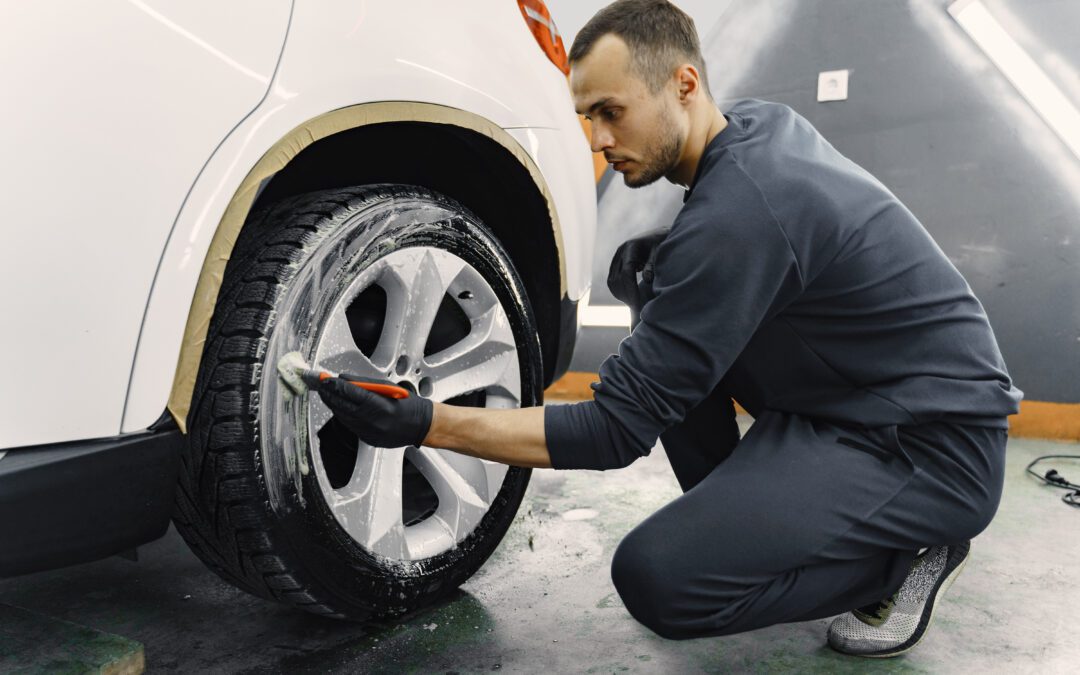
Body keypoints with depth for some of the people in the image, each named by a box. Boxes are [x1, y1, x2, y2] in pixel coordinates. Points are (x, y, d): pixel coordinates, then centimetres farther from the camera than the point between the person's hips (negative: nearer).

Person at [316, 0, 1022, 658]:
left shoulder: (736, 213, -28)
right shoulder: (763, 122, 1)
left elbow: (617, 429, -26)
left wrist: (432, 425, -27)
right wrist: (664, 256, 1)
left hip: (937, 447, -9)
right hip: (857, 393, 10)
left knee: (656, 577, -24)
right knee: (648, 277, 5)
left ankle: (903, 555, -1)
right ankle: (732, 514, 11)